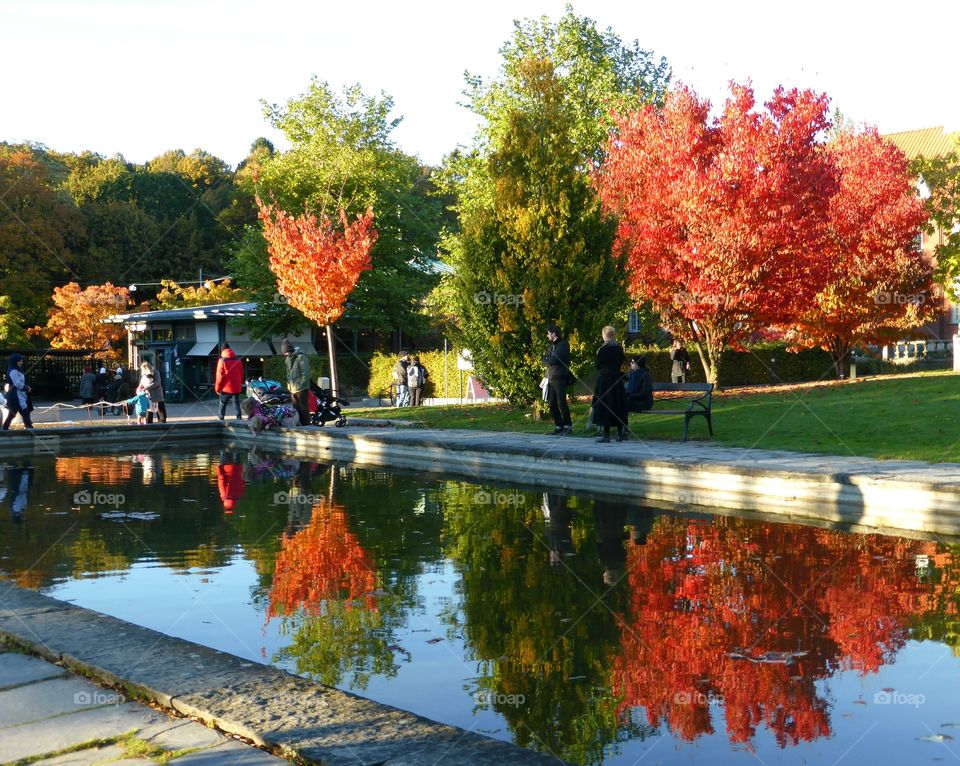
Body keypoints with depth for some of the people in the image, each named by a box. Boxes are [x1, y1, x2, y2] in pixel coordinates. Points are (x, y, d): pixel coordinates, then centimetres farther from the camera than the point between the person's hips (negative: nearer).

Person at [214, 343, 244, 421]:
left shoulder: (222, 361, -7)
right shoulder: (238, 360, 6)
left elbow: (220, 375, -8)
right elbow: (241, 374, 10)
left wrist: (217, 388, 1)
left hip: (226, 388, -3)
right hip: (237, 387, 3)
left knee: (223, 404, 9)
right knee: (236, 403, 10)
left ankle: (221, 419, 7)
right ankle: (239, 418, 1)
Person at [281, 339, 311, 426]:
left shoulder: (301, 357, -11)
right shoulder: (288, 359, 15)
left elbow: (306, 373, -14)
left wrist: (300, 384, -16)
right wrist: (289, 384, 11)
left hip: (301, 389, -8)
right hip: (293, 389, 8)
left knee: (304, 409, -6)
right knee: (296, 409, 11)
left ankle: (306, 424, -4)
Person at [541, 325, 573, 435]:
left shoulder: (563, 345, -8)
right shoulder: (552, 345, 19)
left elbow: (553, 360, -17)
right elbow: (544, 361, 16)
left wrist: (546, 359, 1)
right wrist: (549, 360, -4)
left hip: (560, 378, -8)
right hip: (551, 378, 8)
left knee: (561, 403, -8)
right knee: (552, 404, 7)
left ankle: (568, 426, -1)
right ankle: (559, 426, 13)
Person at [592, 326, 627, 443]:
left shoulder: (602, 349, -14)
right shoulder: (619, 348, 3)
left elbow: (598, 365, -6)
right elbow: (621, 363, 11)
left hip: (604, 378, -6)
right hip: (617, 378, 6)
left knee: (604, 405, -1)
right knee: (617, 405, 11)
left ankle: (606, 435, -2)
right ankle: (620, 434, 13)